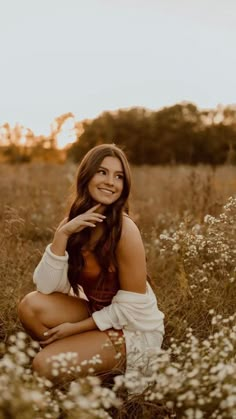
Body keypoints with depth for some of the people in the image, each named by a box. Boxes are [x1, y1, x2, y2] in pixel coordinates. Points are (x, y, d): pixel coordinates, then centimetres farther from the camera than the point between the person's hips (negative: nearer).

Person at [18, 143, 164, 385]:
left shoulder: (124, 230, -23)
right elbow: (46, 286, -14)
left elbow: (130, 308, -19)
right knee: (32, 305, -17)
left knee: (46, 366, -20)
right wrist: (62, 234, -24)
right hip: (98, 314, 6)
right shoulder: (73, 223, -4)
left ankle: (110, 371, 6)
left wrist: (75, 328, -14)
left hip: (134, 329, -5)